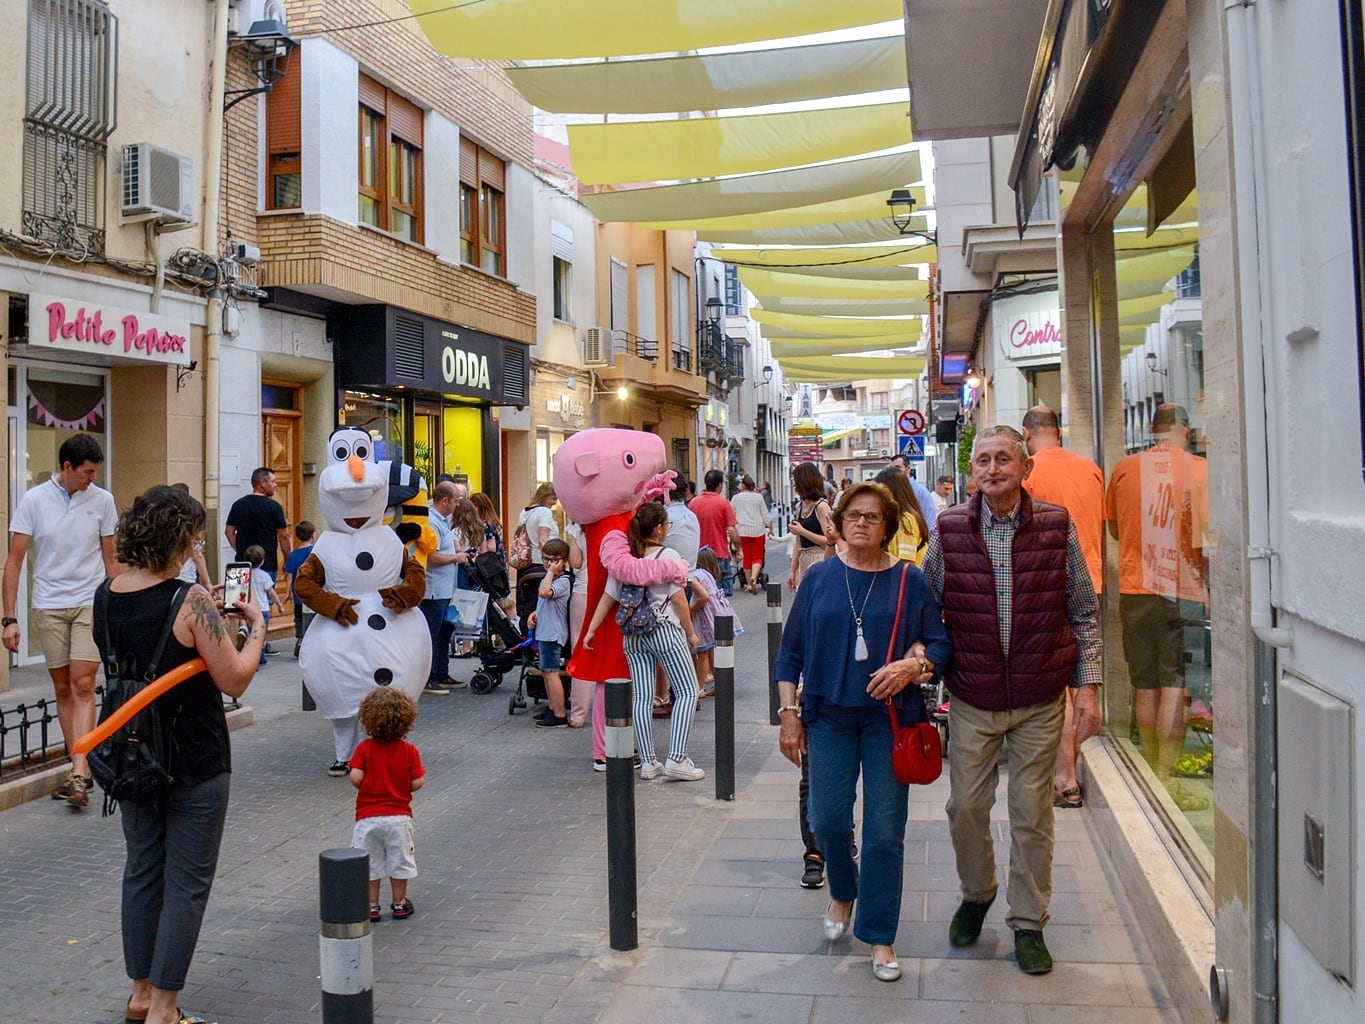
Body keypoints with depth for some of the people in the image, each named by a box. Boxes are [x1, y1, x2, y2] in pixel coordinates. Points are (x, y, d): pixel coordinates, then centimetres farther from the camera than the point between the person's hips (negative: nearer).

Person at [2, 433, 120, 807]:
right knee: (62, 689, 8)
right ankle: (82, 768, 18)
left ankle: (79, 774, -10)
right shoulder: (34, 500, -4)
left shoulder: (102, 500, -1)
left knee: (83, 686, -9)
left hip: (91, 604, -1)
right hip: (48, 607, 1)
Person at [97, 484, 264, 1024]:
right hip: (193, 760, -7)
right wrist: (256, 627, -4)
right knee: (186, 882, 7)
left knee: (141, 870, 20)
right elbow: (234, 680, -18)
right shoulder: (190, 600, -21)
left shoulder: (104, 597, -1)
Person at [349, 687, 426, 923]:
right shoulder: (409, 751, -8)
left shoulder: (365, 748, -9)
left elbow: (355, 778, -17)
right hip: (399, 816, 1)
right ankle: (399, 904, 24)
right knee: (399, 860, 15)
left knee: (370, 862, 12)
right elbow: (417, 783, -10)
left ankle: (371, 906, 18)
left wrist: (368, 784, 4)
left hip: (368, 817, -1)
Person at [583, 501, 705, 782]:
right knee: (687, 691, 2)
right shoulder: (667, 555, -9)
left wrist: (590, 630, 9)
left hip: (633, 633, 5)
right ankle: (677, 759, -8)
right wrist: (691, 633, 1)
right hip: (665, 629, -5)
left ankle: (648, 762, 9)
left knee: (641, 697, 7)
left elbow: (608, 598, 4)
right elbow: (678, 599, -9)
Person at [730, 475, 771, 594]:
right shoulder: (758, 497, 1)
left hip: (742, 531, 1)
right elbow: (765, 515, 4)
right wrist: (770, 526, 17)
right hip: (758, 530, -1)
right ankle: (754, 577, -21)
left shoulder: (736, 498, 1)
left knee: (746, 557, 8)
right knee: (757, 557, 3)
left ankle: (749, 583, 12)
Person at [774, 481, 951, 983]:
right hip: (829, 715, 1)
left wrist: (914, 664, -20)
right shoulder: (819, 578, 3)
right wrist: (789, 712, 1)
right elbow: (791, 650, 6)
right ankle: (843, 894, 37)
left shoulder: (908, 580, 0)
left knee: (885, 831, 2)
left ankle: (880, 936, 17)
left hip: (889, 718, -1)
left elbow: (940, 642, 1)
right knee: (827, 820, 6)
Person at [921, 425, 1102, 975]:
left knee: (1032, 812, 8)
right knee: (966, 807, 9)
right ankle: (976, 893, 36)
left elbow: (1083, 611, 3)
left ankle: (1028, 924, 25)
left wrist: (1087, 685, 0)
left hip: (1040, 700, -1)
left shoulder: (1056, 525, -4)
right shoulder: (949, 529, -3)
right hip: (972, 699, 1)